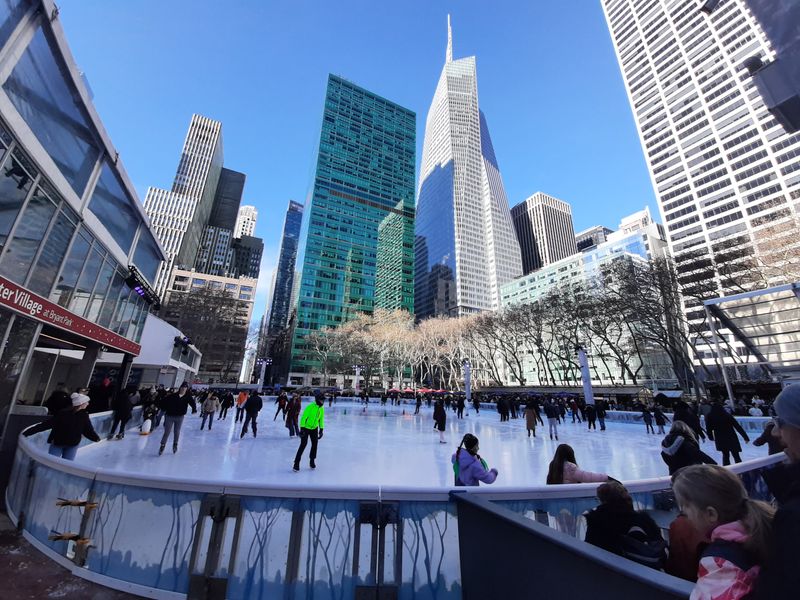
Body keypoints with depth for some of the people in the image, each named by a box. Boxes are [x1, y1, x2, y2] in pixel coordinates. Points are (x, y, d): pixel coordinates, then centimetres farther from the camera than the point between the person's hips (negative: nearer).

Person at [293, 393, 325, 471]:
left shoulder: (321, 409, -4)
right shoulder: (310, 407, -24)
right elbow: (303, 418, -22)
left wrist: (321, 429, 5)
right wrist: (302, 428, -24)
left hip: (314, 429, 6)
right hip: (306, 428, -6)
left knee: (315, 444, 6)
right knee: (303, 444, -8)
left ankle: (312, 461, 24)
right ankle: (296, 463, 3)